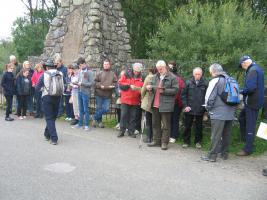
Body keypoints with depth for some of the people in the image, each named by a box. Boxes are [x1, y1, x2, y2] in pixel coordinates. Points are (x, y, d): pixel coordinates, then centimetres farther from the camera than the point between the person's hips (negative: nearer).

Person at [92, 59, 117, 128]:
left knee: (106, 109, -5)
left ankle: (94, 117, 13)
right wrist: (100, 86, -13)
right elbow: (95, 82, 2)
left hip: (108, 95, 1)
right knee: (99, 108, 5)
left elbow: (115, 83, 5)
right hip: (99, 94, -1)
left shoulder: (113, 74, 9)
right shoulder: (100, 73, 6)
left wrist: (111, 86, -13)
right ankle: (99, 121, 21)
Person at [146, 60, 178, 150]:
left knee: (166, 125, 2)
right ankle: (156, 140, 26)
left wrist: (164, 91, -18)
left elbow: (175, 90, -10)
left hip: (166, 105, -6)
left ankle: (164, 142, 11)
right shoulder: (155, 76, 14)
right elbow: (151, 85, 17)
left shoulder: (172, 77, -5)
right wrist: (149, 87, -6)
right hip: (155, 104, 6)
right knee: (155, 123, 14)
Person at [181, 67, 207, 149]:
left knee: (199, 127, 11)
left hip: (200, 110, 0)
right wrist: (185, 106, -6)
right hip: (189, 109, 0)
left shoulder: (204, 84, -2)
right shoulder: (188, 83, -1)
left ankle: (198, 142, 25)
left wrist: (205, 108, -5)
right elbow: (183, 95, 1)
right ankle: (186, 141, 22)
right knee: (187, 126, 9)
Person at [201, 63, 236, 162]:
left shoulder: (215, 81, -10)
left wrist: (208, 107, 3)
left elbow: (209, 97, -13)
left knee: (216, 135, -3)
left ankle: (212, 155, 3)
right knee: (227, 134, 14)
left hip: (218, 113, -7)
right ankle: (224, 153, 24)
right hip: (230, 113, 7)